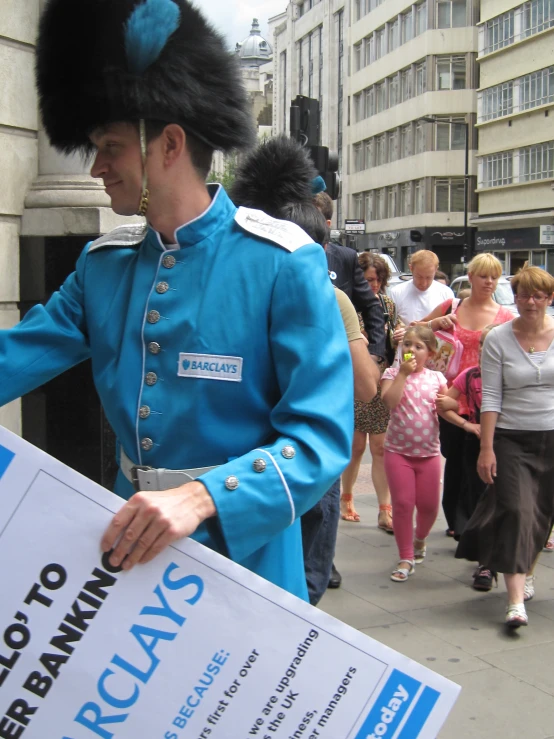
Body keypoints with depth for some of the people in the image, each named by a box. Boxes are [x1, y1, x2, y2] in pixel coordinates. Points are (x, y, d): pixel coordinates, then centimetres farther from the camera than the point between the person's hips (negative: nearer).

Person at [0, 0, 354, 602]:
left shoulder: (282, 263, -15)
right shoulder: (101, 264, 3)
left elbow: (325, 434, -19)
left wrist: (201, 496, -32)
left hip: (243, 549, -5)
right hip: (128, 551, 5)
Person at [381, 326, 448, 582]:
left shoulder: (436, 377, 5)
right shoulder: (393, 373, -2)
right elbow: (389, 401, -19)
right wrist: (403, 373, -20)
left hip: (429, 451, 2)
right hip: (398, 450, -2)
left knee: (429, 505, 5)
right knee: (402, 503, -4)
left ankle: (420, 539, 37)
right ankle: (405, 558, 7)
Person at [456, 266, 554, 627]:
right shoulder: (498, 339, -2)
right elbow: (491, 397, -3)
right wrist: (487, 447, -7)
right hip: (512, 439, -2)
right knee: (517, 510, -11)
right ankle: (516, 601, -12)